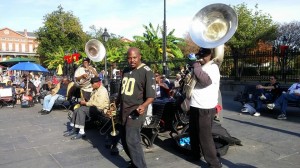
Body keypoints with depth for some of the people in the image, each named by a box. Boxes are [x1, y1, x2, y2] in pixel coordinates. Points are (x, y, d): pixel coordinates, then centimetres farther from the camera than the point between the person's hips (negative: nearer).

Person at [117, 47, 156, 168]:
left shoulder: (147, 72, -12)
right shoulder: (125, 71, 11)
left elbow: (151, 95, -18)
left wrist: (144, 105, -35)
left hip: (136, 111, -8)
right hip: (124, 110, 8)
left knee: (132, 141, -15)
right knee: (124, 140, 15)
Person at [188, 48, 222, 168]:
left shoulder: (213, 67, -9)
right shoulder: (200, 67, 18)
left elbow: (205, 80, -29)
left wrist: (196, 65, -21)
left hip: (205, 108, -9)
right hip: (194, 106, 9)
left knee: (205, 136, -6)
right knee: (194, 133, 20)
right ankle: (196, 155, 38)